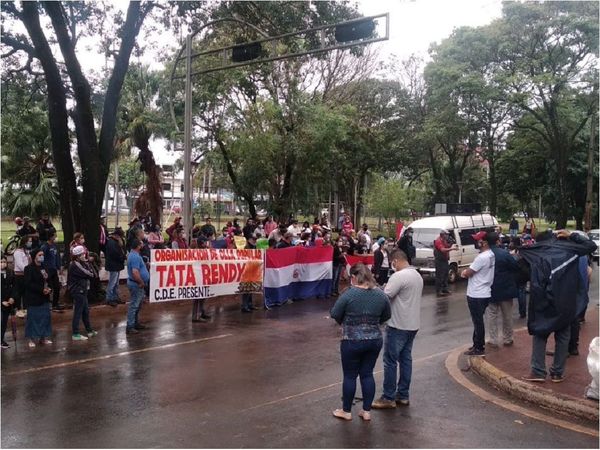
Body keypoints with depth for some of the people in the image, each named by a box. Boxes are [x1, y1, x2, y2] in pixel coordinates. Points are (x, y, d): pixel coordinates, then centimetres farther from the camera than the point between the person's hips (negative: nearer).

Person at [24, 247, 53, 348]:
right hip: (33, 299, -7)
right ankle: (32, 339, 9)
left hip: (44, 298, 7)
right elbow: (28, 284, -17)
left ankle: (44, 337, 19)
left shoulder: (44, 267, 11)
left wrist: (49, 289, -4)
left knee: (45, 317, 9)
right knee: (33, 318, -1)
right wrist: (42, 289, -21)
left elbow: (48, 280, 16)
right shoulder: (29, 269, -9)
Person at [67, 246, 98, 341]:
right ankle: (75, 334, 4)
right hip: (78, 291, -10)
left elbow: (94, 274, 7)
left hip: (81, 291, 10)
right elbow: (90, 274, -20)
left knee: (85, 311, 17)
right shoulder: (75, 265, -19)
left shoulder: (79, 263, 11)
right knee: (78, 312, -3)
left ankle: (89, 331, 28)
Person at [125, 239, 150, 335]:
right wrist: (142, 283, -18)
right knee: (134, 305, -5)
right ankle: (130, 327, -1)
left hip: (136, 284, 11)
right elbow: (135, 273, -30)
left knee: (137, 305, 18)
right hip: (136, 284, -11)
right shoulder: (135, 257, -22)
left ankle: (136, 323, 28)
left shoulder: (133, 254, 12)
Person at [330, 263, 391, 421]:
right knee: (367, 374, 14)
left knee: (350, 376, 8)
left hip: (352, 342, -4)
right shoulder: (381, 294, -2)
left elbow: (334, 314, -10)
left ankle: (346, 411, 20)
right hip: (375, 340, 4)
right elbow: (387, 316, 10)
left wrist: (344, 323, 9)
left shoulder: (349, 294, -16)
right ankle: (366, 411, 19)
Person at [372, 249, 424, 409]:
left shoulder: (399, 276, -19)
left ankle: (388, 398, 5)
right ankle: (403, 395, 21)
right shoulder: (418, 275, 11)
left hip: (398, 326, -9)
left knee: (390, 361, 0)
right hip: (413, 325, 9)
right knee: (406, 359, 14)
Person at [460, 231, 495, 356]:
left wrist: (464, 272, 3)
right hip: (484, 293, 9)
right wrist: (467, 272, 0)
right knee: (478, 321, 19)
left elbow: (468, 273, -18)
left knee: (478, 322, 1)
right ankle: (477, 344, 29)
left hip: (476, 296, -9)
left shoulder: (482, 257, -23)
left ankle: (479, 348, 10)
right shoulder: (491, 255, 8)